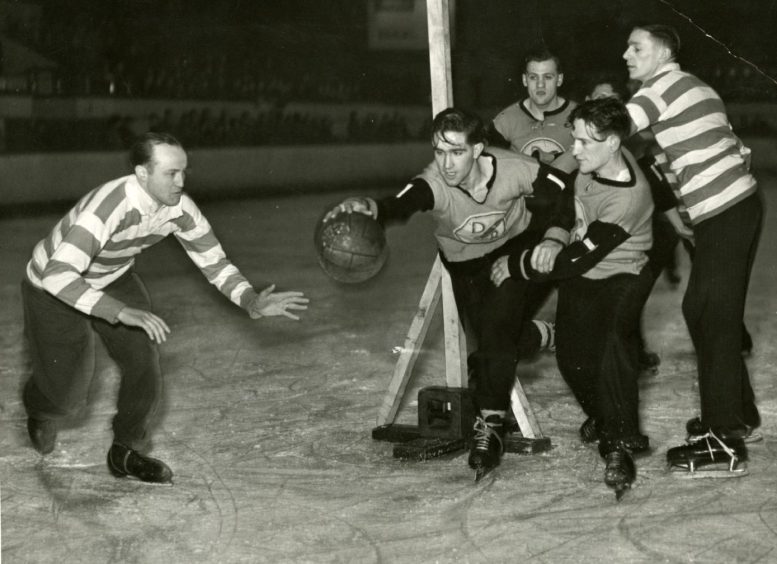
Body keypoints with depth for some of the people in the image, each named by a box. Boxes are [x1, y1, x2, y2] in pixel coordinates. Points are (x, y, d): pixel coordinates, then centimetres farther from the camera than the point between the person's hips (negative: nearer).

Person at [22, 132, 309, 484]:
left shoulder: (179, 208, -22)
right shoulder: (110, 207, -42)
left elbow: (214, 263, -11)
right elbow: (59, 276, -50)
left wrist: (252, 302, -30)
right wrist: (122, 312, -60)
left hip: (113, 279, 5)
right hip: (54, 289, -5)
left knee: (143, 359, -11)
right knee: (66, 392, 2)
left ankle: (125, 453, 13)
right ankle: (40, 409, 42)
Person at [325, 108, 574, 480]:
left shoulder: (511, 169, -32)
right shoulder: (434, 183, -35)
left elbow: (563, 190, -19)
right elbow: (401, 205, -55)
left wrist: (554, 237, -35)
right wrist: (370, 208, -77)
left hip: (515, 249, -2)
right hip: (464, 265, 2)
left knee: (496, 330, -19)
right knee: (496, 338, 2)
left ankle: (491, 423, -6)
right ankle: (547, 338, 37)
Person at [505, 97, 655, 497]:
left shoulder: (628, 196, -31)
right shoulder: (591, 161, -12)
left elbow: (577, 259, -28)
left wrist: (515, 265, -19)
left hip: (622, 276, -6)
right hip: (579, 277, 7)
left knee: (612, 347, -27)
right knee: (572, 358, 3)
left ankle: (620, 444, -16)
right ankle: (604, 419, 31)